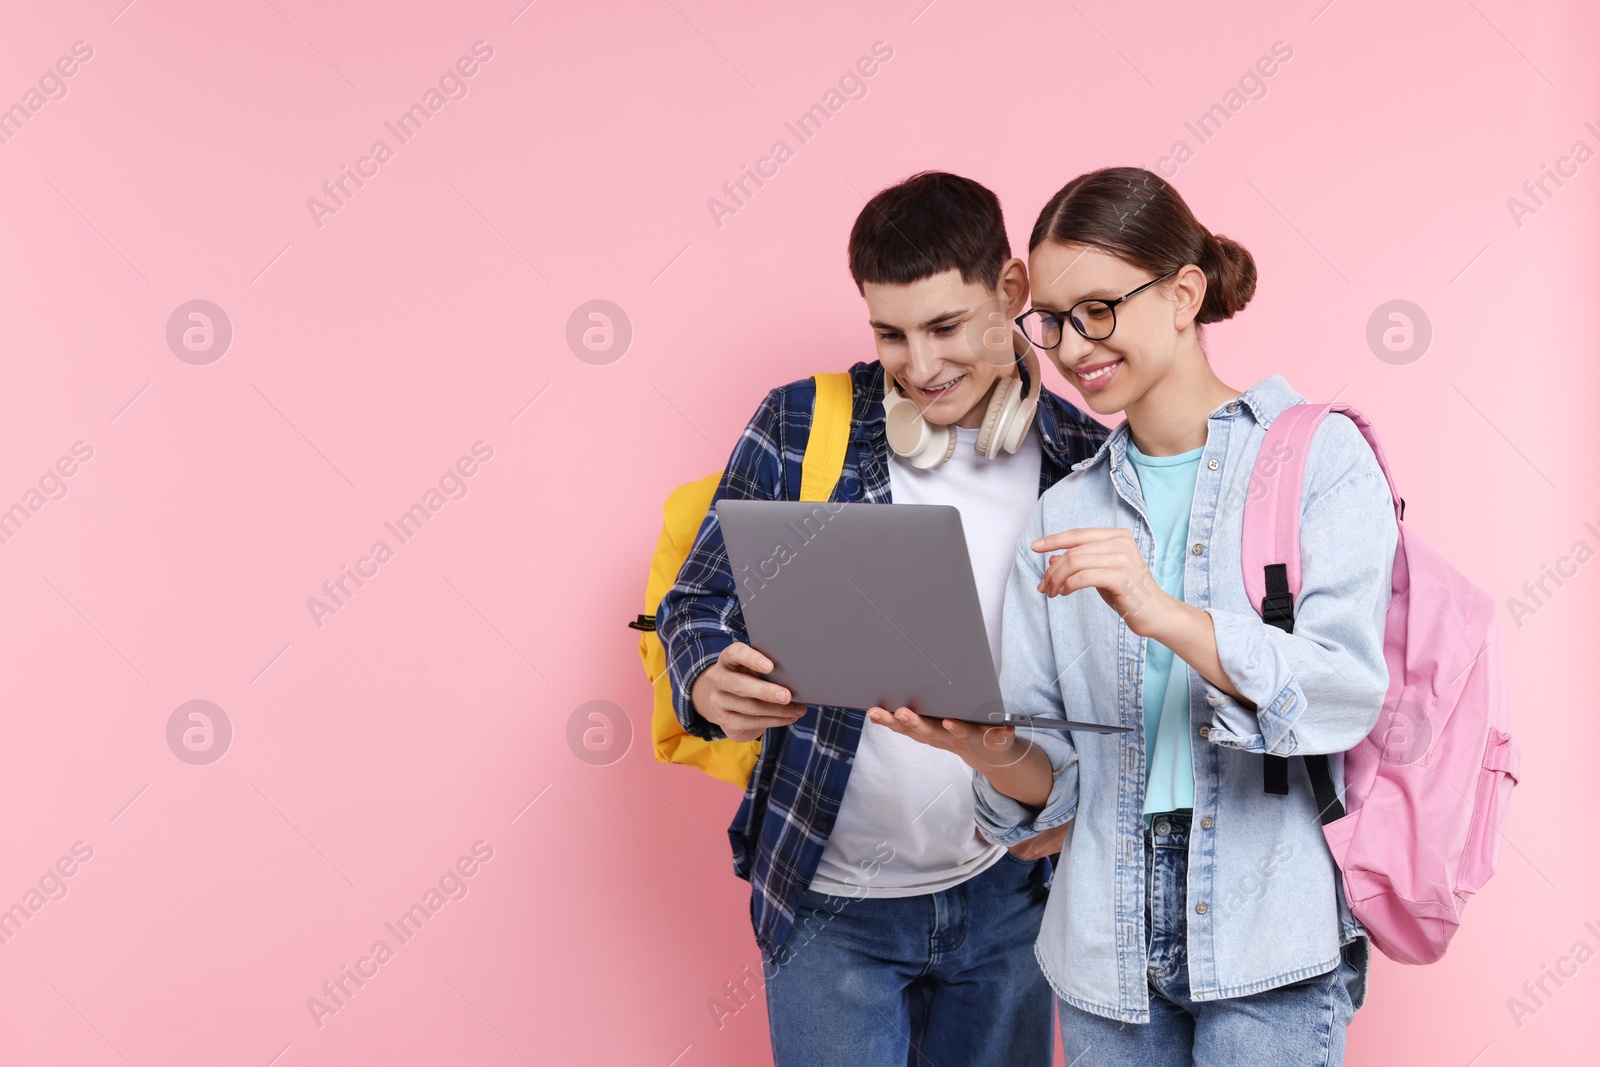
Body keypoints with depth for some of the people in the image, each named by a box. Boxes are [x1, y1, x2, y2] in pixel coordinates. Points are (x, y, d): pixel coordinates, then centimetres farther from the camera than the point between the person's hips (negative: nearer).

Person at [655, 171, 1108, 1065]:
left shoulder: (1090, 461, -5)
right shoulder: (799, 427, -7)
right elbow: (698, 603, -2)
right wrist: (716, 686, -23)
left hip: (1006, 896, 2)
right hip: (829, 903, -1)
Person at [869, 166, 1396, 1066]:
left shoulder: (1321, 456, -3)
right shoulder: (1064, 511, 8)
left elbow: (1348, 691, -16)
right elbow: (1054, 776, 6)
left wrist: (1167, 616, -28)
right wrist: (991, 753, -16)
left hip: (1269, 938, -3)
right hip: (1107, 945, 4)